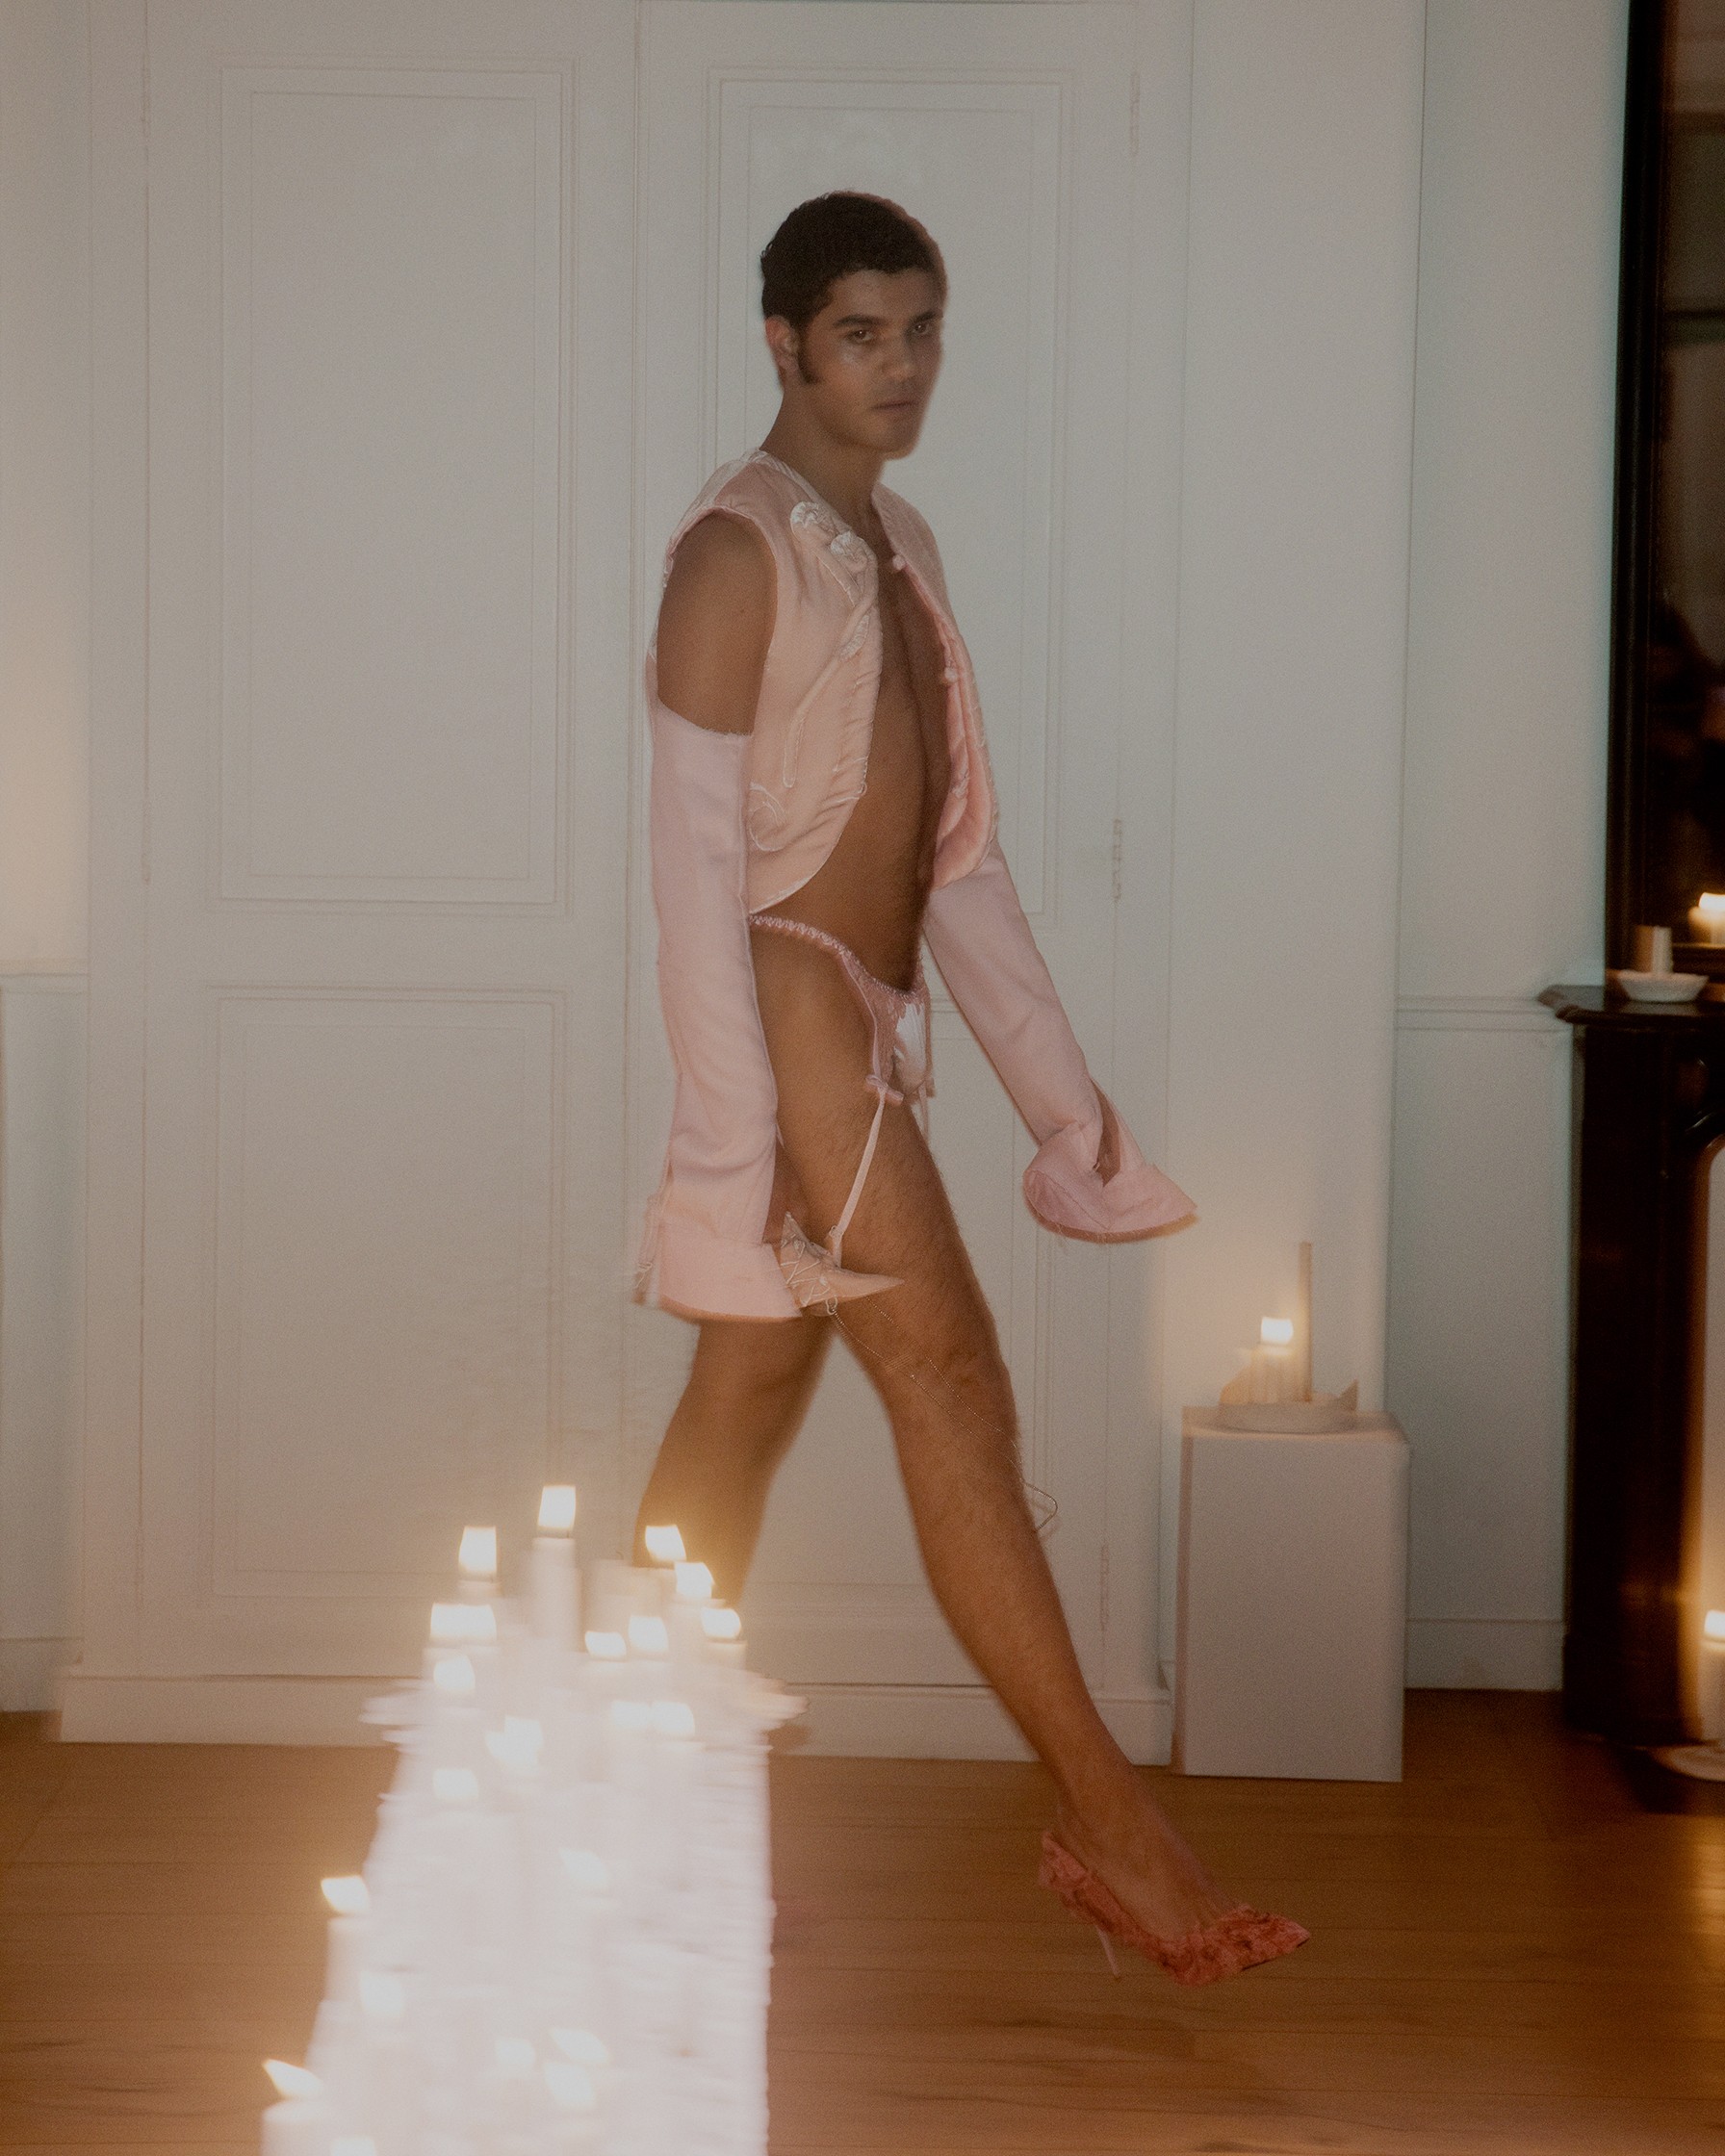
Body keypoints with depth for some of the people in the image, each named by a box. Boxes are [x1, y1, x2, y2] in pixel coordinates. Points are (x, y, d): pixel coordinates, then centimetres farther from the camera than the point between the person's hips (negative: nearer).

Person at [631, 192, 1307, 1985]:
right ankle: (1105, 1818, -9)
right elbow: (696, 856, -15)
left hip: (866, 1023, 9)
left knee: (752, 1387, 10)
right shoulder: (739, 550, -10)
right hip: (787, 1006, -9)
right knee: (947, 1372, -11)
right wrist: (737, 1137, -20)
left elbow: (954, 850, 19)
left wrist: (1057, 1082, 17)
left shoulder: (897, 545, 17)